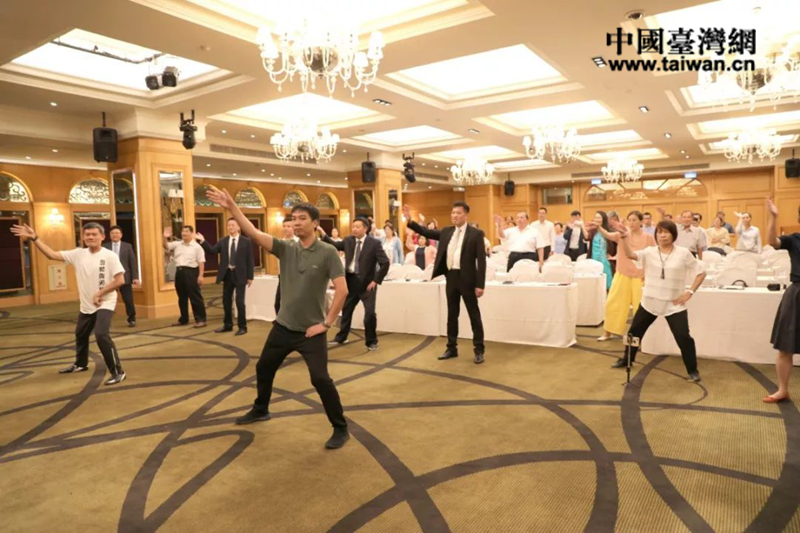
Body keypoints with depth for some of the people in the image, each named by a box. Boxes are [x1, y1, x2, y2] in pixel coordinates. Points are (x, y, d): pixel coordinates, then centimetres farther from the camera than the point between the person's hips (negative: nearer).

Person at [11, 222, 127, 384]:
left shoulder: (110, 256, -16)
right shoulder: (78, 254, 0)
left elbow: (120, 280, -20)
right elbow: (52, 255, 1)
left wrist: (99, 294, -19)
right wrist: (34, 238, -6)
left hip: (105, 304, -7)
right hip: (86, 305, 8)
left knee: (101, 335, -25)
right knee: (80, 335, 26)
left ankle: (118, 372, -15)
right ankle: (80, 364, 52)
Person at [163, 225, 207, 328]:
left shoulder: (197, 246, -3)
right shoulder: (177, 244, 12)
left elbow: (201, 262, -7)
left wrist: (200, 275, -15)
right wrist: (165, 237, -13)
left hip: (191, 271, -6)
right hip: (179, 271, 6)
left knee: (195, 297, -4)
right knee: (182, 297, 14)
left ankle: (201, 319, 0)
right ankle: (183, 319, 25)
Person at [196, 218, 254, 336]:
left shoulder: (246, 241, -3)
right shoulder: (223, 241, 7)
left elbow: (249, 260, -3)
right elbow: (212, 251, -2)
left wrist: (250, 277, -6)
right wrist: (203, 241, -16)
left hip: (239, 275, -4)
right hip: (227, 274, 4)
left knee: (239, 301, -4)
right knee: (226, 301, 12)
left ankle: (242, 327, 9)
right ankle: (227, 325, 26)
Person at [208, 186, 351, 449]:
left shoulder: (328, 252, -13)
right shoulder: (285, 248, -1)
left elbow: (342, 290, -17)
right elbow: (254, 233, -10)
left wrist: (327, 323, -16)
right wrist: (232, 207, -20)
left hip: (311, 330, -6)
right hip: (283, 326, 6)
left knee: (320, 379, -10)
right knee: (264, 368, 21)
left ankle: (341, 429, 9)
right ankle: (260, 410, 48)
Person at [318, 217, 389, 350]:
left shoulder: (374, 243, -11)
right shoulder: (348, 240, 5)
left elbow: (385, 263, -13)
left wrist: (376, 280, -15)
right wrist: (322, 233, 0)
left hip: (366, 282, -5)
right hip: (351, 280, 5)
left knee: (370, 313, -7)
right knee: (346, 310, 18)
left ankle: (371, 341, 13)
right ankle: (341, 337, 37)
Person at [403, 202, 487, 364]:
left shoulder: (476, 234, -7)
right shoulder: (447, 231, 10)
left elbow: (481, 260, -10)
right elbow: (427, 232, 13)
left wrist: (480, 285, -15)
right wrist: (410, 220, -1)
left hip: (467, 278, -5)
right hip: (451, 277, 5)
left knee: (474, 314, 4)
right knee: (452, 314, 13)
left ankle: (479, 350, 13)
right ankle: (452, 348, 24)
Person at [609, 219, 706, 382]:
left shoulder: (683, 253, -5)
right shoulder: (649, 252, -1)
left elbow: (701, 272, -1)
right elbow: (630, 254, -17)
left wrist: (690, 292, -9)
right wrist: (624, 237, -30)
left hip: (674, 305, -3)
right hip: (649, 302, 3)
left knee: (683, 337, -6)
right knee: (634, 331, 13)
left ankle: (693, 370, 15)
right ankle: (627, 360, 34)